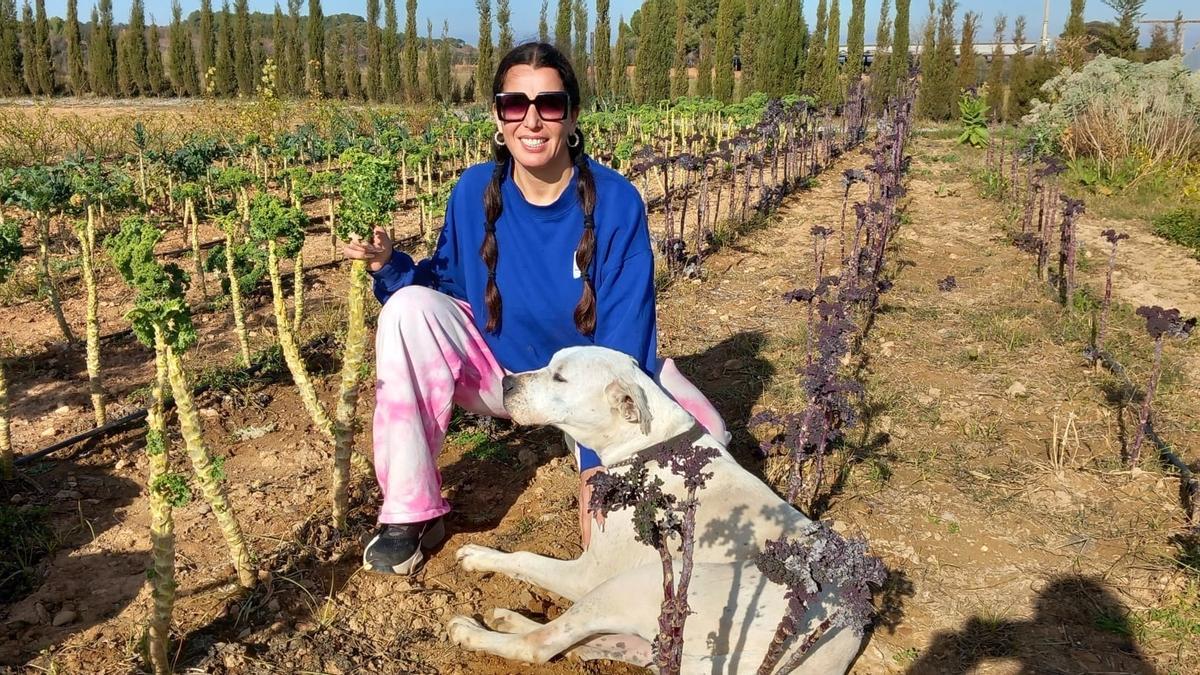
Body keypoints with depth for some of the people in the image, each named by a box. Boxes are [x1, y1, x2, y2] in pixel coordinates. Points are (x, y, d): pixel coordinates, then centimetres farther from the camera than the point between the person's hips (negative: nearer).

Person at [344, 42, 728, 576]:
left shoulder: (615, 201, -21)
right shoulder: (474, 192, -13)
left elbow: (621, 339, -24)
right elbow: (447, 287, -1)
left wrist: (600, 458, -31)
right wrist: (389, 265, -23)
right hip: (501, 368, 2)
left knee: (703, 439, -25)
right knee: (410, 307, -25)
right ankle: (411, 512, -15)